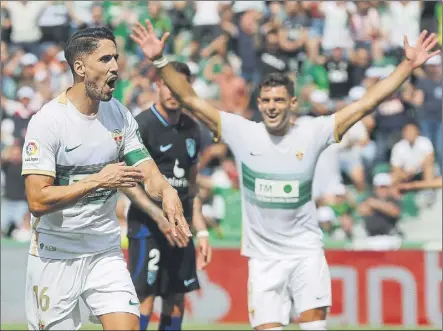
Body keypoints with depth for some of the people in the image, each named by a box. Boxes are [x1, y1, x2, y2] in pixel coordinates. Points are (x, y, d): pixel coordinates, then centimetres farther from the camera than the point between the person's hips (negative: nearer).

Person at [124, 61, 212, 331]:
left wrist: (202, 230, 14)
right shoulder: (142, 125, -9)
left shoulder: (191, 129, 12)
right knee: (144, 301, -11)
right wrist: (160, 216, -21)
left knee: (176, 303, 6)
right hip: (147, 226, -7)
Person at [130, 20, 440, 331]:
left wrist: (408, 65, -10)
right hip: (263, 255, 0)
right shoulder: (242, 132, -3)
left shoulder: (313, 134, -4)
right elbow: (190, 99, -3)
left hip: (306, 250, 0)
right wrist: (160, 60, -12)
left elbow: (366, 103, -4)